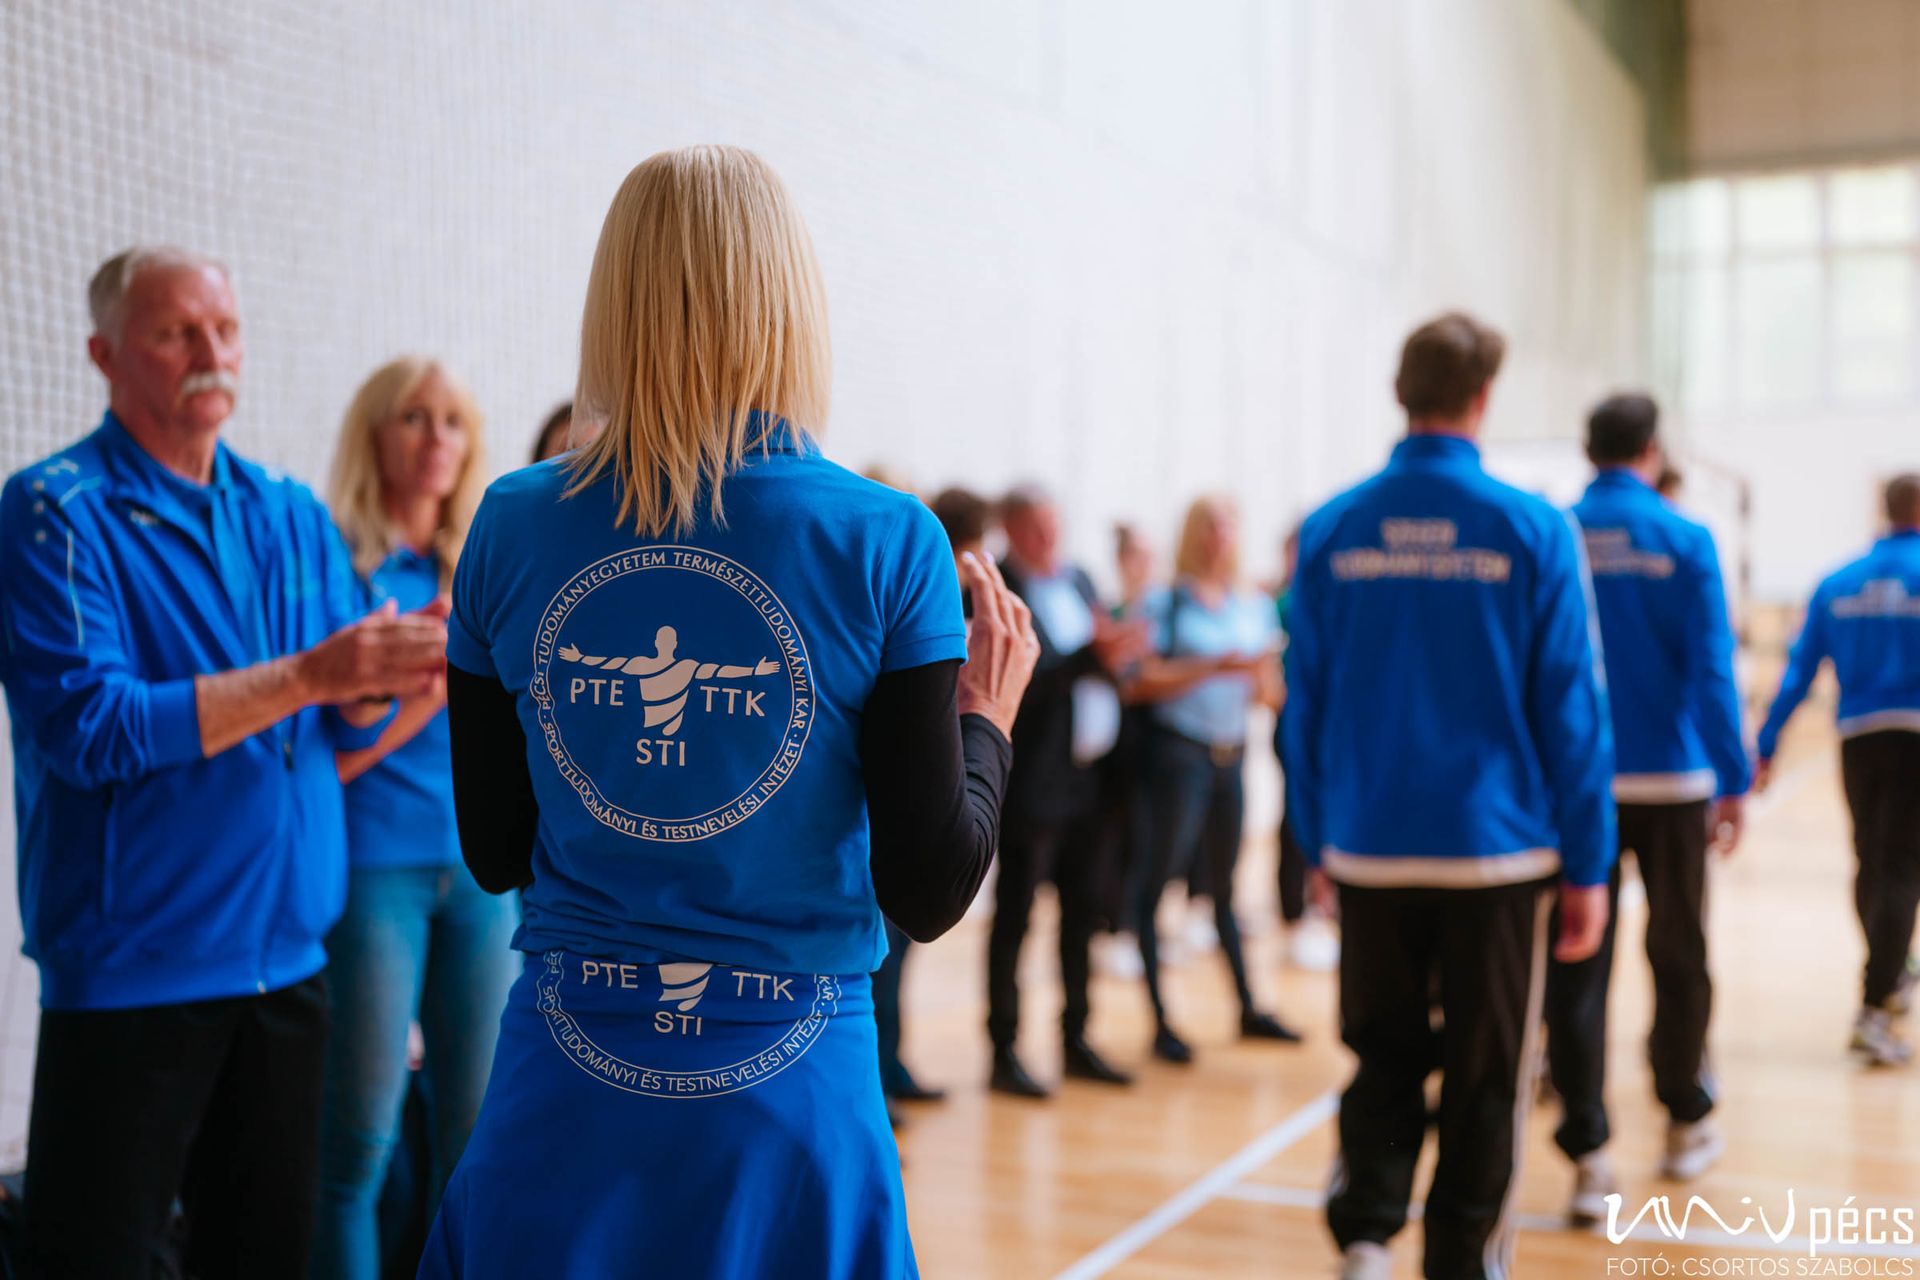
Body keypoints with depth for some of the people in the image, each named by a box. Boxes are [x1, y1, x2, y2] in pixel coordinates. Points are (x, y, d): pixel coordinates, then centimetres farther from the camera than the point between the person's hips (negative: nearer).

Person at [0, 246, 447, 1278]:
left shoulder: (293, 515, 9)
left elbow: (350, 723, 6)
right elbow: (84, 727, -19)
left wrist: (383, 671, -17)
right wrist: (304, 677, -22)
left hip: (287, 954, 5)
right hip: (131, 967, -5)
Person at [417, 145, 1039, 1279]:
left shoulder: (512, 527, -4)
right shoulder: (886, 543, -11)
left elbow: (495, 855, 4)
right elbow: (929, 893, -9)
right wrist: (989, 715, 6)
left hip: (563, 1097, 2)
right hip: (789, 1098, -2)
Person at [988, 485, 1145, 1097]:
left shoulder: (1078, 579, 12)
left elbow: (1112, 650, 13)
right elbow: (1021, 685, -21)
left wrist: (1117, 650, -9)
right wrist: (1092, 658, -27)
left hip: (1087, 776, 8)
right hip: (1032, 781, -8)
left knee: (1082, 910, 14)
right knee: (1015, 915, 1)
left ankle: (1075, 1040, 26)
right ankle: (1004, 1052, 10)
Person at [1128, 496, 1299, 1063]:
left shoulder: (1255, 607, 10)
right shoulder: (1167, 603, -5)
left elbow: (1272, 693, 12)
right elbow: (1142, 682, -13)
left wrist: (1262, 676, -10)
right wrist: (1213, 668, -19)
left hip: (1232, 754, 5)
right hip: (1179, 751, -5)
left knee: (1224, 884, 14)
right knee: (1160, 876, -4)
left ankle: (1248, 1008, 23)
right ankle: (1161, 1021, 2)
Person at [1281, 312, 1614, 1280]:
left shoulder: (1332, 531, 0)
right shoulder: (1533, 531, -7)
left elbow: (1305, 702, 4)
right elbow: (1571, 712, -6)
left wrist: (1316, 842, 14)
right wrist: (1587, 868, 1)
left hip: (1369, 850, 2)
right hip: (1496, 852, -2)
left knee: (1384, 1059, 16)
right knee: (1483, 1080, 12)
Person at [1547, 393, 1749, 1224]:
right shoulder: (1684, 541, -4)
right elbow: (1712, 670, -8)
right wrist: (1733, 782, -4)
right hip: (1669, 782, -1)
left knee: (1578, 966, 1)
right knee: (1678, 956, 16)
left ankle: (1588, 1156, -3)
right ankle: (1686, 1124, 30)